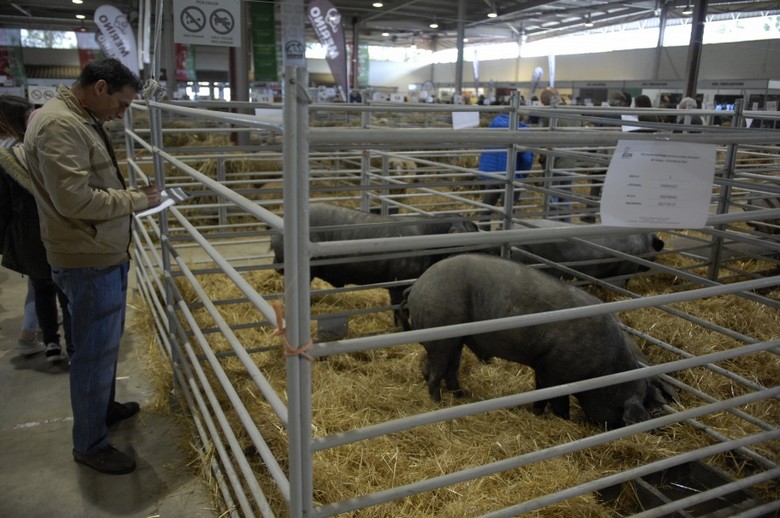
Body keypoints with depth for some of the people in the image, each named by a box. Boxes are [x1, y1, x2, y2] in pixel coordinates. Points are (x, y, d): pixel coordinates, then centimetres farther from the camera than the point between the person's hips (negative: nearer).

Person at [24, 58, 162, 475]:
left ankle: (104, 407, 45)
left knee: (107, 341, 24)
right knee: (94, 352, 2)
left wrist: (132, 197, 5)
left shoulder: (83, 120, 13)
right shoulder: (58, 124, -21)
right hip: (89, 262, -10)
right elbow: (74, 199, -27)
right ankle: (90, 444, 18)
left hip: (108, 254, 10)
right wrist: (135, 200, -17)